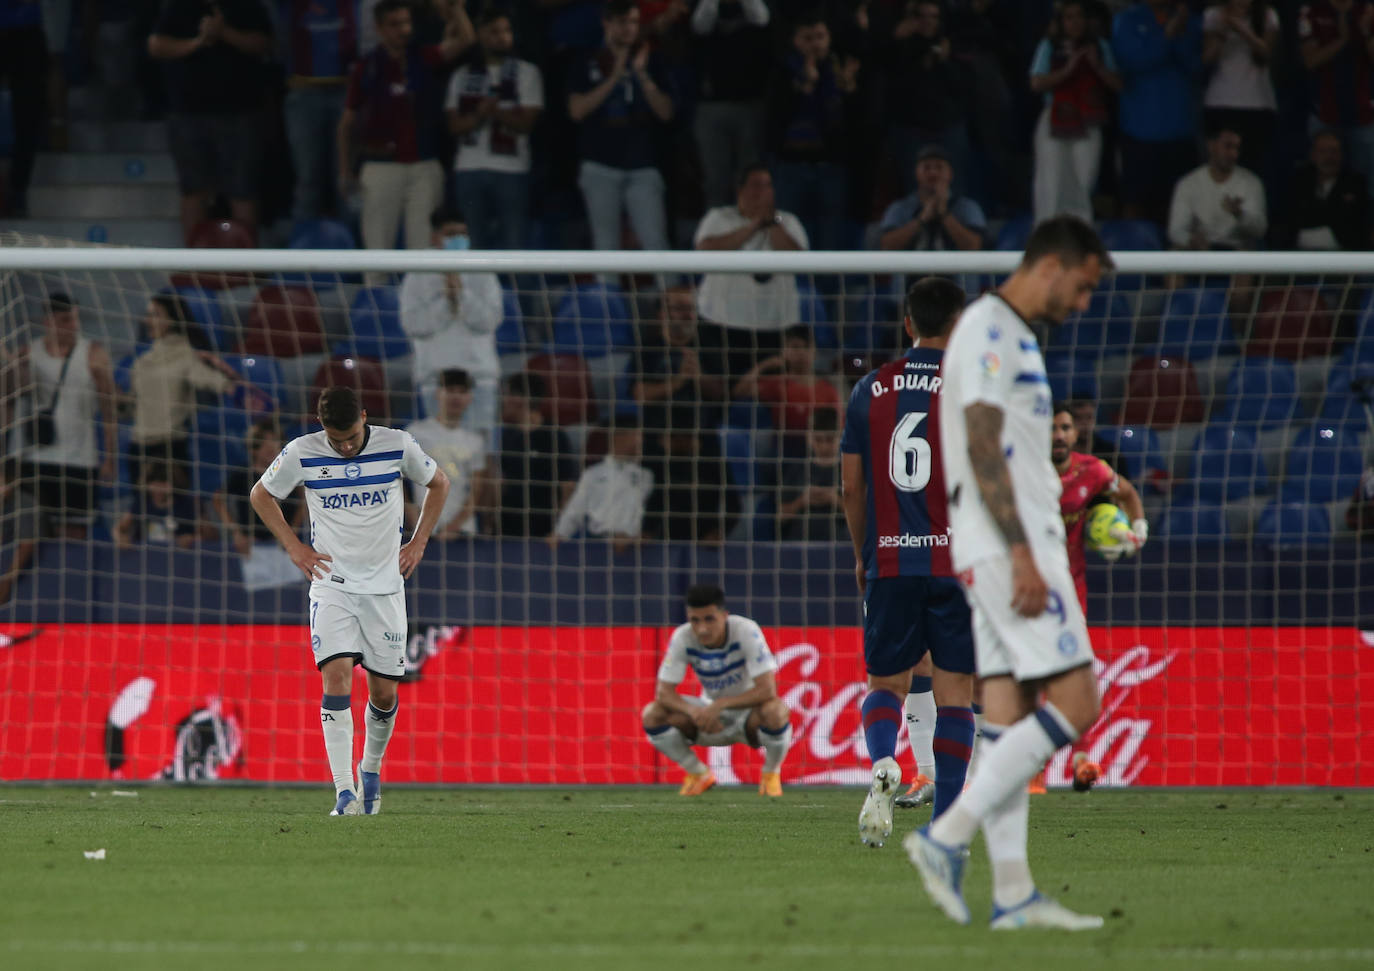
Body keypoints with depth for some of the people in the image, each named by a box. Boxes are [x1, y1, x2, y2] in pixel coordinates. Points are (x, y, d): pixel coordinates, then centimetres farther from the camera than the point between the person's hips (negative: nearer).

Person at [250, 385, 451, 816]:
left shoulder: (397, 446, -7)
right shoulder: (302, 453, -8)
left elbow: (438, 483, 13)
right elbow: (261, 495, 10)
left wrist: (418, 543, 6)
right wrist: (294, 548, 1)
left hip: (384, 583, 1)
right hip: (331, 583, -1)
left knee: (384, 691, 3)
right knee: (336, 675, -18)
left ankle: (370, 770, 31)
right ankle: (344, 792, -22)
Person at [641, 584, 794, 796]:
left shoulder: (746, 631, -27)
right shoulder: (683, 638, -18)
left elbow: (767, 690, -32)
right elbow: (663, 692, -18)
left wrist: (720, 704, -41)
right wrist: (693, 711, -38)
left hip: (748, 715, -3)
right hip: (710, 715, 3)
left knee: (775, 710, -38)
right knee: (652, 714, -20)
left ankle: (771, 772, -5)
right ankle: (698, 773, 5)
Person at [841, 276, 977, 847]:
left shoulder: (870, 389, 6)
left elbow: (852, 485, 8)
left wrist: (862, 555, 20)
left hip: (889, 562, 2)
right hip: (957, 561, -2)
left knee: (886, 682, 11)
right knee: (953, 689, 3)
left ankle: (882, 766, -19)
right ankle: (945, 823, -3)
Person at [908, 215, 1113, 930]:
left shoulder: (1012, 336, 20)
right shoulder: (989, 331, -11)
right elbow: (983, 449, -18)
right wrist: (1023, 555, -22)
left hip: (1014, 549, 10)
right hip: (1010, 548, -10)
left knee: (1009, 712, 5)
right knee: (1075, 702, -12)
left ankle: (1012, 893, 3)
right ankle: (947, 837, -13)